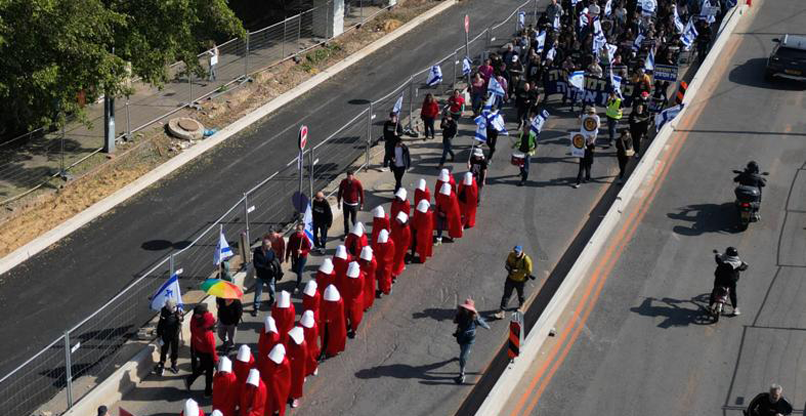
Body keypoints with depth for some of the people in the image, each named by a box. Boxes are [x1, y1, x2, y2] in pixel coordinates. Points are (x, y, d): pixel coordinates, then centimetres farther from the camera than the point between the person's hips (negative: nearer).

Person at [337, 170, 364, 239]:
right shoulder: (343, 182, -8)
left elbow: (361, 193, -6)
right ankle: (346, 234, 25)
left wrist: (361, 204, -1)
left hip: (354, 204, -3)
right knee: (346, 219, 12)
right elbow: (340, 192, 6)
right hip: (345, 204, 3)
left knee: (353, 220, 3)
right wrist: (339, 202, 10)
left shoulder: (357, 183, -16)